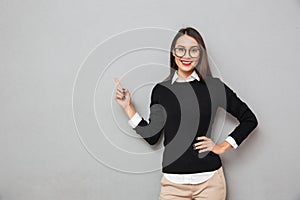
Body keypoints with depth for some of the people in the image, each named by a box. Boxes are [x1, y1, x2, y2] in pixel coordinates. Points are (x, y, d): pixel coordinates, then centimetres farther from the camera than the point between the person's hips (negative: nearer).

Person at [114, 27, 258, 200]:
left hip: (209, 180, -1)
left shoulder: (213, 86, -1)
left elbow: (249, 119, 6)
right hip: (173, 182, 1)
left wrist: (222, 147, 1)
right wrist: (128, 107, 3)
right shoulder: (161, 90, 4)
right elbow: (152, 136, 6)